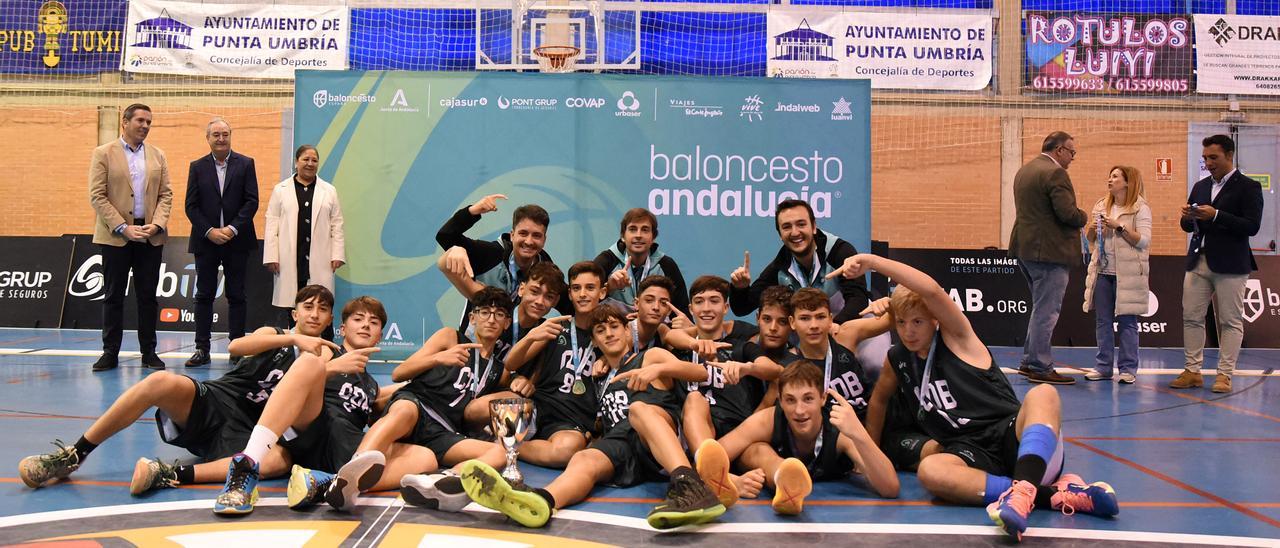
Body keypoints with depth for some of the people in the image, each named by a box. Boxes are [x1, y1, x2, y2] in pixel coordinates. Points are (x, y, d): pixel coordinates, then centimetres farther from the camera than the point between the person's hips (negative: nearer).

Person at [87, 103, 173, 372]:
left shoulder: (158, 156, 11)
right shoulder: (103, 154, 1)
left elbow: (166, 194, 9)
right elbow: (97, 196, -5)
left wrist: (156, 224, -7)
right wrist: (123, 228, -13)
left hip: (151, 236, 3)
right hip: (115, 236, -2)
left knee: (148, 296, 5)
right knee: (114, 296, 3)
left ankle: (149, 352, 11)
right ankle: (110, 352, 9)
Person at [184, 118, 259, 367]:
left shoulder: (245, 164, 3)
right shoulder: (197, 167, 7)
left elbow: (252, 201, -2)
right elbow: (191, 206, 3)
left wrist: (232, 229, -13)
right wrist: (210, 231, -10)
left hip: (236, 240, -1)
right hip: (206, 241, 1)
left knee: (236, 296, 3)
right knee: (204, 295, 3)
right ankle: (202, 349, 7)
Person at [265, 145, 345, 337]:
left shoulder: (329, 191, 12)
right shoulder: (281, 190, 10)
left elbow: (337, 225, 9)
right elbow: (272, 225, 6)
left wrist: (337, 255, 1)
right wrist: (271, 256, -2)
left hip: (319, 261, 0)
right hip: (290, 261, 0)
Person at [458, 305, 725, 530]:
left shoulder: (651, 356, 20)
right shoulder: (600, 377, 36)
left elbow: (700, 373, 5)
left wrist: (658, 369, -13)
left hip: (660, 438, -3)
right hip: (618, 444, 3)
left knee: (638, 407, -36)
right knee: (583, 460, -29)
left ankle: (689, 486, -62)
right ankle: (540, 501, -67)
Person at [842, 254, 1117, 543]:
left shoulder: (956, 337, 0)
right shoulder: (897, 360, 16)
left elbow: (932, 290, -19)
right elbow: (879, 399, 35)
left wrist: (872, 261, -20)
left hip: (1012, 435, -3)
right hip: (969, 453, 3)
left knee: (1043, 394, -36)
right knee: (929, 470, -35)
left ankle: (1024, 490, -62)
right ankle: (1055, 494, -42)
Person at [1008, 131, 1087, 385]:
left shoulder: (1024, 171, 15)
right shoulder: (1055, 173, -15)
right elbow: (1068, 213, -21)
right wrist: (1083, 217, 1)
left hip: (1026, 249, 10)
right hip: (1049, 251, -10)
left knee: (1041, 308, 19)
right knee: (1046, 311, -3)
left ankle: (1029, 361, 22)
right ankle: (1040, 368, 1)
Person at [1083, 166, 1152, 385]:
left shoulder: (1140, 209, -3)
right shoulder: (1101, 206, 12)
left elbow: (1143, 241, -13)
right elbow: (1090, 239, 17)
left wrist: (1119, 226, -19)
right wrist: (1092, 228, -4)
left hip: (1127, 274, -5)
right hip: (1102, 271, 5)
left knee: (1127, 322, 0)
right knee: (1102, 321, 8)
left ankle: (1128, 369, 6)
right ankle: (1104, 367, 15)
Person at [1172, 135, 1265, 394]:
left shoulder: (1248, 187, -3)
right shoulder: (1200, 187, 15)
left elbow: (1252, 226, -13)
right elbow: (1188, 226, 18)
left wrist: (1215, 216, -21)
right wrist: (1188, 217, -6)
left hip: (1230, 264, -5)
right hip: (1198, 262, 6)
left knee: (1230, 321, 0)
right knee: (1191, 317, 3)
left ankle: (1224, 375, 5)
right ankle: (1193, 372, 10)